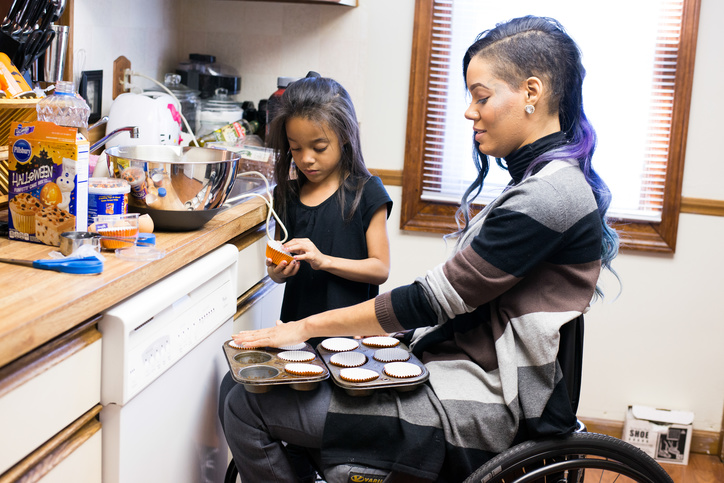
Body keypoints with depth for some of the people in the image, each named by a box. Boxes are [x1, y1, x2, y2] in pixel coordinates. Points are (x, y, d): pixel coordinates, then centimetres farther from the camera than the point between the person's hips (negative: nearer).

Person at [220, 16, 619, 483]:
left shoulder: (549, 196, -19)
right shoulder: (546, 179, 12)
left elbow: (432, 299, -18)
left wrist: (306, 327, -10)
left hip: (485, 413, -10)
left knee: (247, 408, -12)